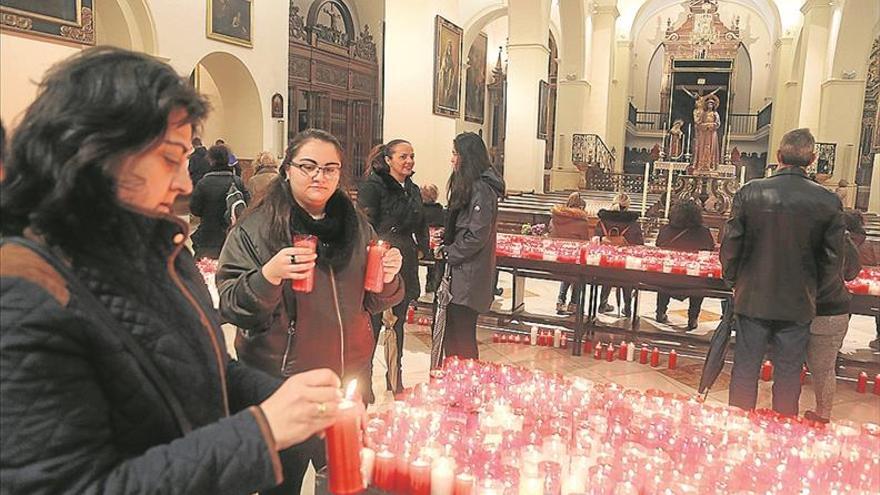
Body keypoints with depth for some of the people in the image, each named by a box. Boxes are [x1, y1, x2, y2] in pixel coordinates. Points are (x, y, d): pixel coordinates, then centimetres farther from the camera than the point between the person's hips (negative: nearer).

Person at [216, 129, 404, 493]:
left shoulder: (357, 226, 5)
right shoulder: (254, 229, -8)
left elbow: (373, 304, 13)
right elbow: (230, 307, -13)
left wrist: (387, 278, -8)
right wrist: (269, 276, -29)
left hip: (352, 373, 4)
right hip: (284, 380, -4)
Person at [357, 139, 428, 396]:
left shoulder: (413, 190, 14)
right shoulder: (373, 186, -9)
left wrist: (421, 248, 13)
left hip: (405, 268, 7)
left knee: (398, 323, 16)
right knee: (372, 324, -1)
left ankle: (395, 381, 29)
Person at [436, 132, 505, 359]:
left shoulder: (481, 189, -16)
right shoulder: (466, 185, 14)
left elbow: (477, 235, -20)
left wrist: (449, 253, -11)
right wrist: (445, 245, 7)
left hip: (469, 276, -9)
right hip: (458, 273, 10)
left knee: (463, 337, -1)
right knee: (450, 334, 15)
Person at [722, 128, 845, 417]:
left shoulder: (749, 192, -11)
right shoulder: (828, 201, -9)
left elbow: (730, 245, -6)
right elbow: (833, 260, -2)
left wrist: (733, 281, 10)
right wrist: (814, 290, 14)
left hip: (752, 298, 0)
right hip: (798, 304, 0)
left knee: (745, 370, 11)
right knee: (788, 375, 13)